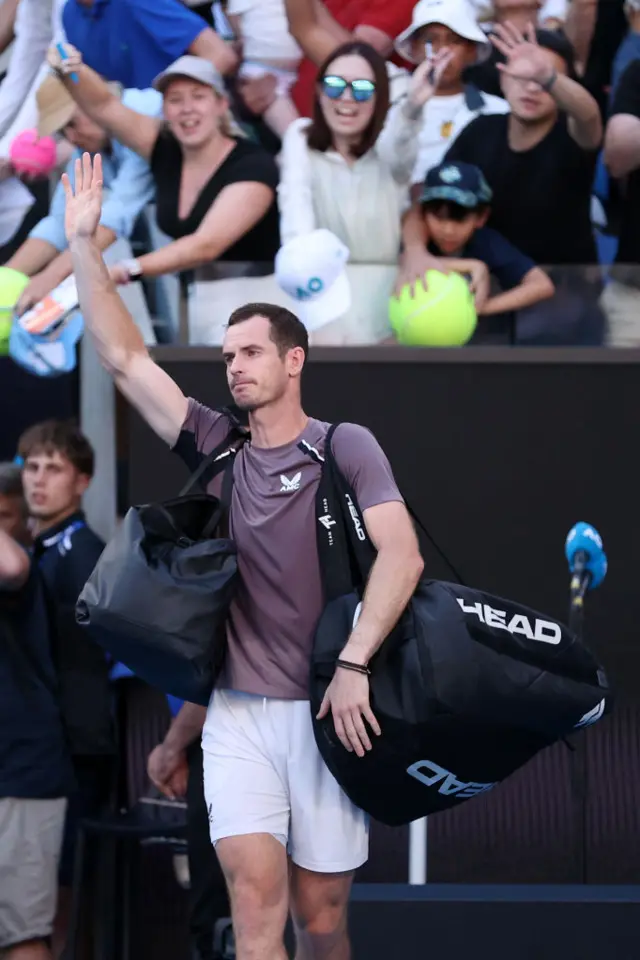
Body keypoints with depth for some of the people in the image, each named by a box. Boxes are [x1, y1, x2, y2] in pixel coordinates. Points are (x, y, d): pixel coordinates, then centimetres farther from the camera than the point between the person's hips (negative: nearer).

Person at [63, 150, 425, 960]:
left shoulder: (344, 447, -1)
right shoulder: (217, 447, 9)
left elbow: (401, 557, -12)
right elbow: (124, 358, 6)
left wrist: (354, 665, -22)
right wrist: (83, 246, 0)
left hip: (325, 710, -2)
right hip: (239, 714, 2)